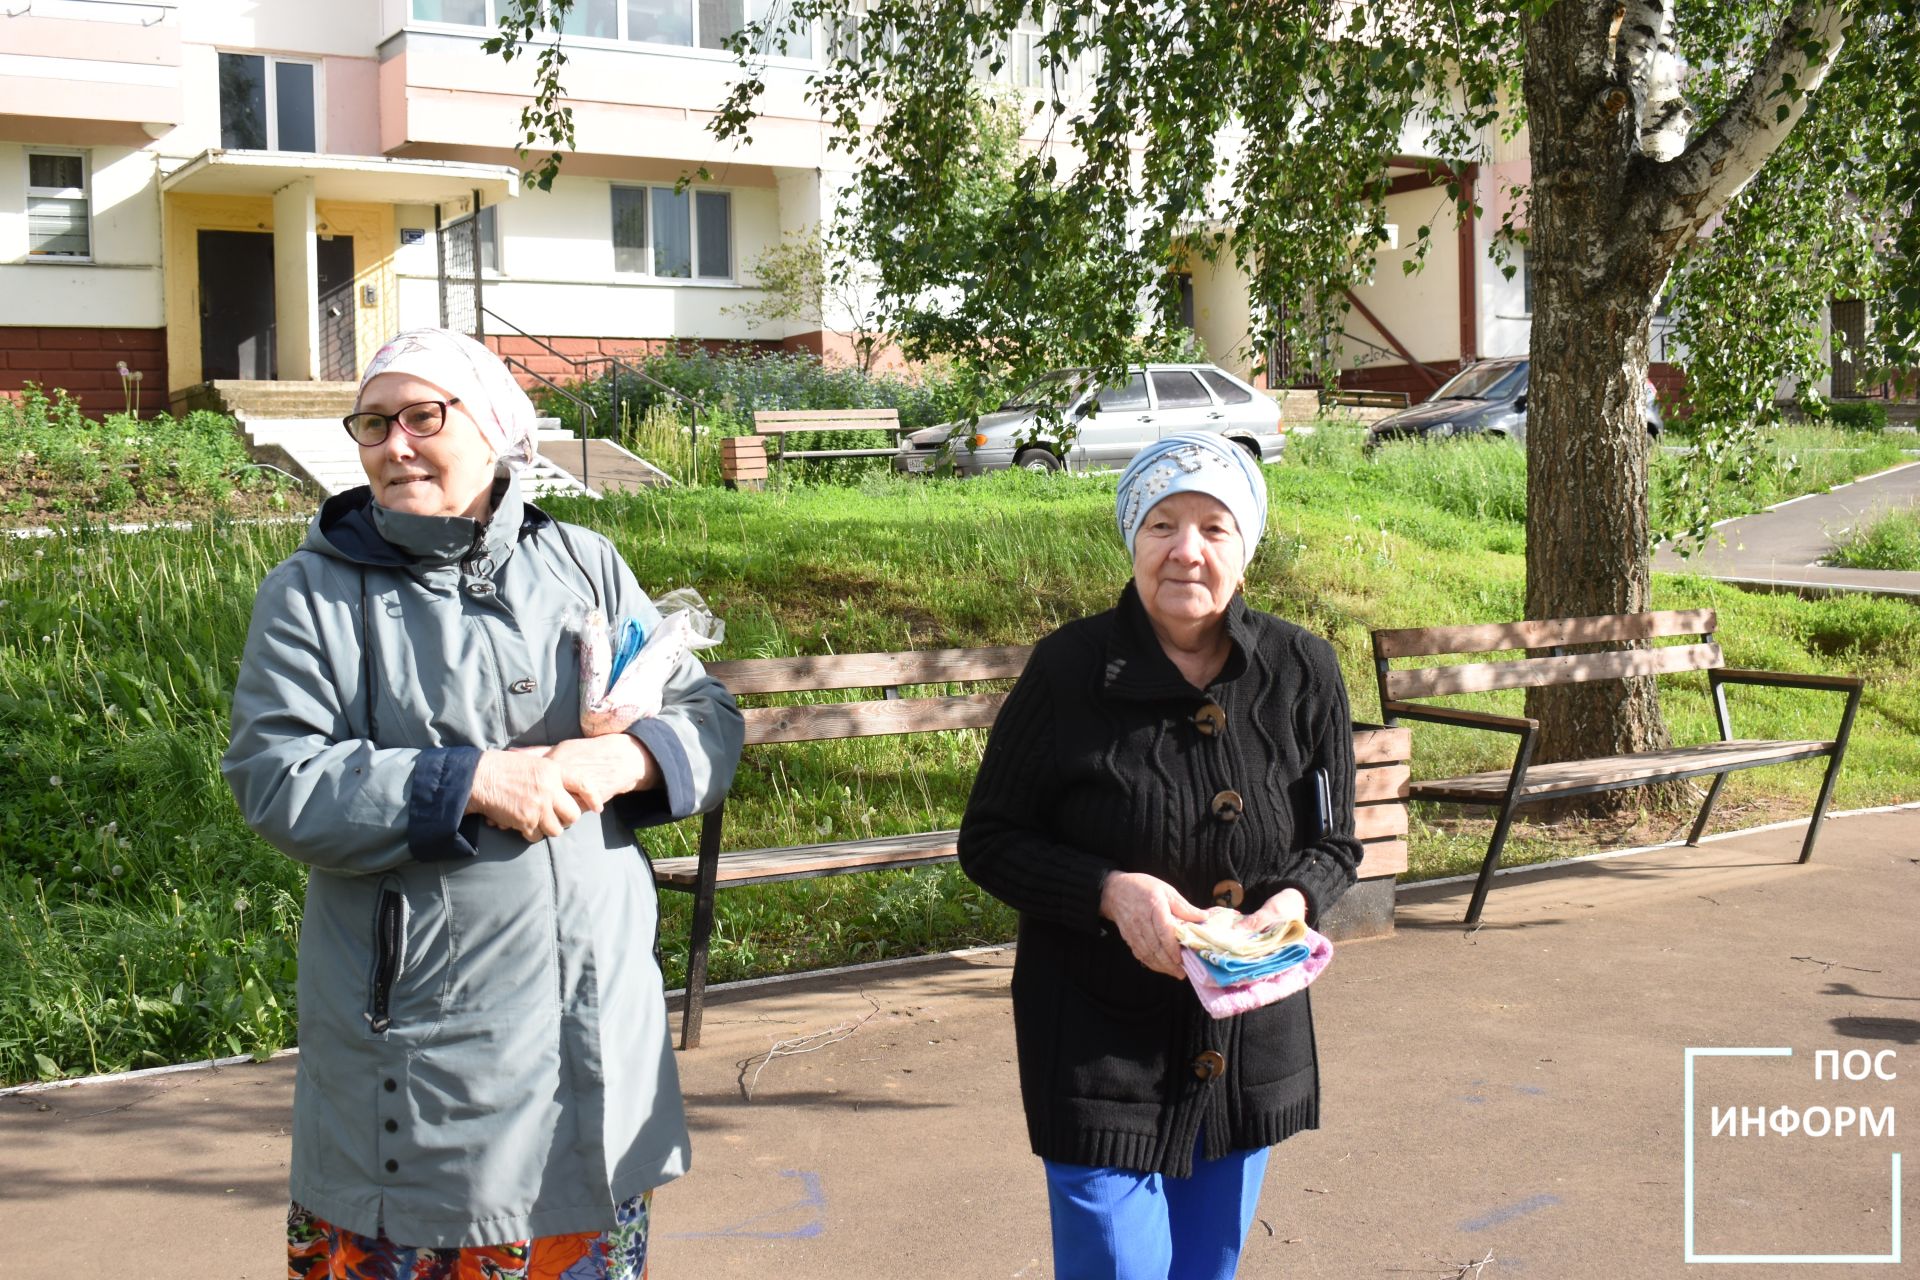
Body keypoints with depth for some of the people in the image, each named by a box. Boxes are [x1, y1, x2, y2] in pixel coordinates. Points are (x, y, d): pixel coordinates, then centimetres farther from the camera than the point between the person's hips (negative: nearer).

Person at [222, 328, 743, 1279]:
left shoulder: (586, 567, 9)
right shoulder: (312, 593, 0)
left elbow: (709, 718, 8)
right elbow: (276, 781, -12)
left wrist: (625, 760, -14)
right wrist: (471, 782, -20)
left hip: (597, 1015, 3)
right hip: (416, 1035, -3)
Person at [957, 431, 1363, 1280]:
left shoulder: (1302, 674, -4)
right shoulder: (1069, 672, -13)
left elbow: (1333, 842, 7)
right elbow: (989, 842, -6)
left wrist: (1293, 900, -16)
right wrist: (1110, 891, -23)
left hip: (1251, 1043, 4)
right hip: (1101, 1045, -3)